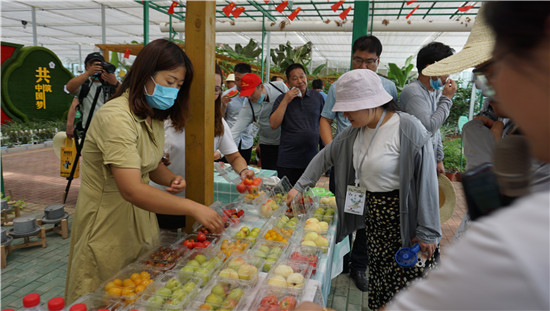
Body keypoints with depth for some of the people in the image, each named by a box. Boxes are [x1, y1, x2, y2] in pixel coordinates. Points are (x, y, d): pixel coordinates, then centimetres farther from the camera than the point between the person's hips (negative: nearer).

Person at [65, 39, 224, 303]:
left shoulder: (154, 117, 4)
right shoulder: (116, 116, -25)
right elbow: (131, 190, -33)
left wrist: (171, 179, -5)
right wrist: (193, 208, -34)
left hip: (140, 220, 8)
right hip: (107, 229, -8)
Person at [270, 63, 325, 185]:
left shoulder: (317, 97, 7)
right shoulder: (282, 99, 3)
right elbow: (273, 125, -7)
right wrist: (285, 101, -12)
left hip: (311, 160, 2)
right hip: (287, 161, -1)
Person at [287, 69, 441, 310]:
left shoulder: (408, 129, -20)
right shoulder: (354, 132, 3)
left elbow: (427, 182, -18)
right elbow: (325, 156, 13)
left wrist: (427, 233, -14)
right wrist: (299, 186, 10)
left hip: (404, 218, -6)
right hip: (373, 216, 6)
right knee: (379, 277, 16)